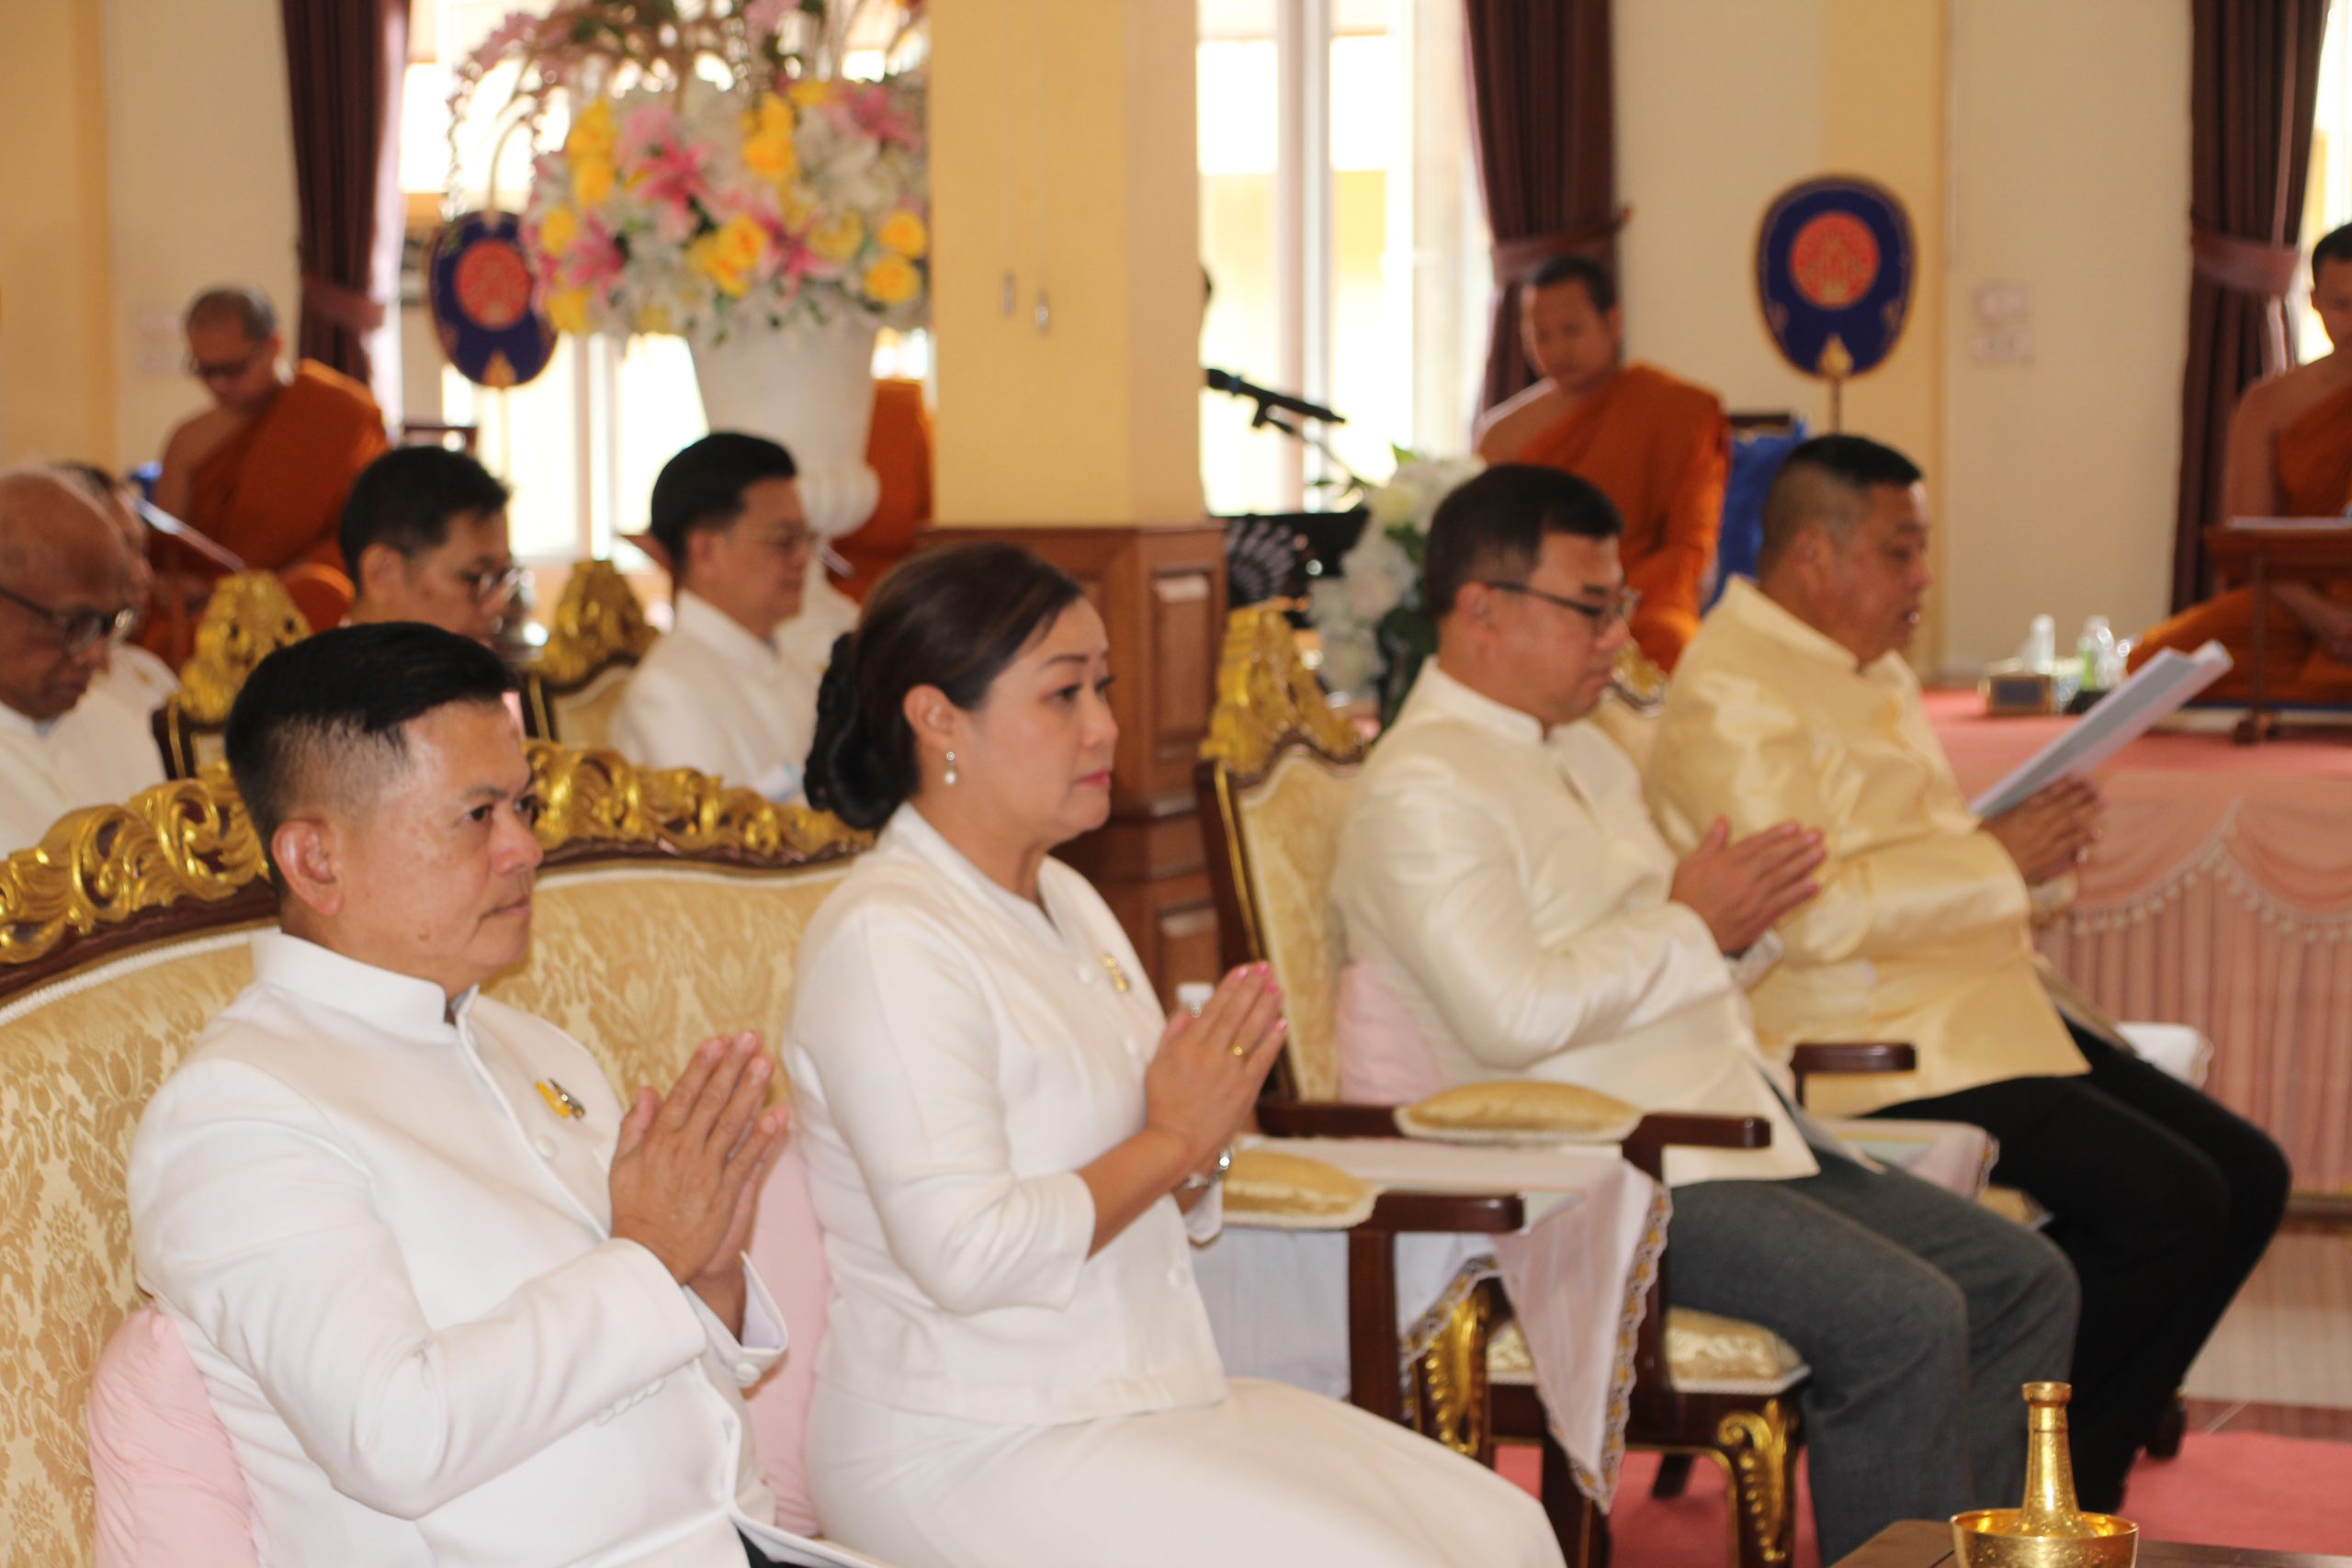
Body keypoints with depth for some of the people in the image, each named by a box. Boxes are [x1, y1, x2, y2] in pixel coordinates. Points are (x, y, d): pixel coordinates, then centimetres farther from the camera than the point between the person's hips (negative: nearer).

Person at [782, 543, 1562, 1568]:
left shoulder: (1065, 903, 15)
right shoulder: (887, 942, -14)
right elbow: (965, 1252, -24)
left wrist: (1205, 1133, -3)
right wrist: (1171, 1141, -12)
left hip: (1152, 1394, 9)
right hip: (971, 1447, -9)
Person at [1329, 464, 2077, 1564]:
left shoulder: (1581, 752, 20)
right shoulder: (1420, 790, -12)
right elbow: (1514, 1016, -24)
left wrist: (1741, 920, 4)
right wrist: (1690, 925, -11)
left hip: (1732, 1125, 10)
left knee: (2026, 1285, 4)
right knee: (1905, 1319, -25)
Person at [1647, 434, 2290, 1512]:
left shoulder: (1873, 672, 20)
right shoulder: (1731, 696, -15)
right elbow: (1812, 914, -26)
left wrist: (2034, 829, 11)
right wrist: (2002, 859, -17)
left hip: (1981, 1011, 11)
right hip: (1871, 1055, -11)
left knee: (2248, 1178, 4)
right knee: (2168, 1202, -20)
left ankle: (2081, 1478, 10)